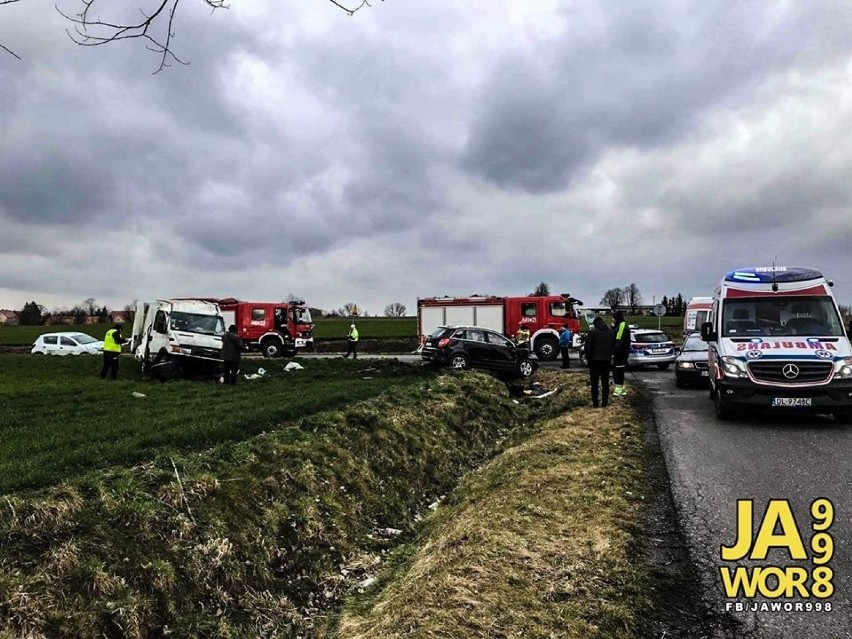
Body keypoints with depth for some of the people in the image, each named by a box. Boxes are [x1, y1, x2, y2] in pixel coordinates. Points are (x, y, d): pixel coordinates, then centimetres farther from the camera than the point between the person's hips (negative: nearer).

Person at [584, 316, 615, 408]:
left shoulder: (592, 332, -11)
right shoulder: (611, 333, 6)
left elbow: (587, 347, -12)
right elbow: (614, 346, 11)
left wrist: (588, 358, 0)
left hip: (595, 361, -4)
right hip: (607, 360, 4)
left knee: (594, 383, 3)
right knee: (605, 382, 11)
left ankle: (595, 403, 4)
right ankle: (604, 402, 13)